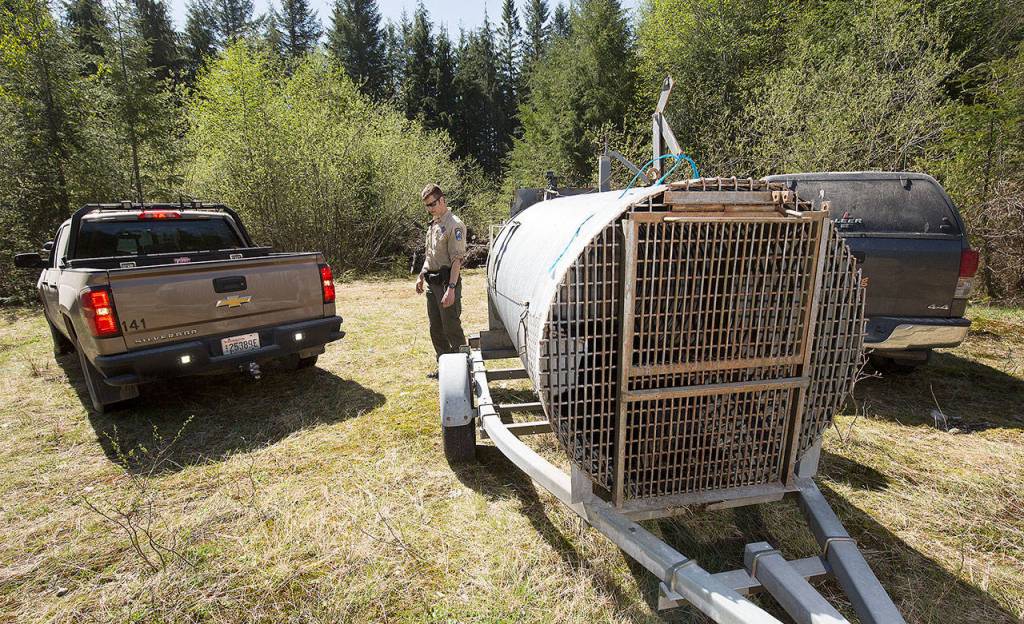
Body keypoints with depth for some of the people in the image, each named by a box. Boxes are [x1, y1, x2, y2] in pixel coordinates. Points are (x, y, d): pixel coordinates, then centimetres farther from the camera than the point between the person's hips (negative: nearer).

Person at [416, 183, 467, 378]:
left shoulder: (454, 225, -13)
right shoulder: (433, 224, 15)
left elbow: (457, 260, -20)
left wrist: (451, 288, -26)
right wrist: (421, 276, 21)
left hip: (447, 282, -9)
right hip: (432, 283, 9)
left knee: (452, 329, -4)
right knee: (436, 329, 15)